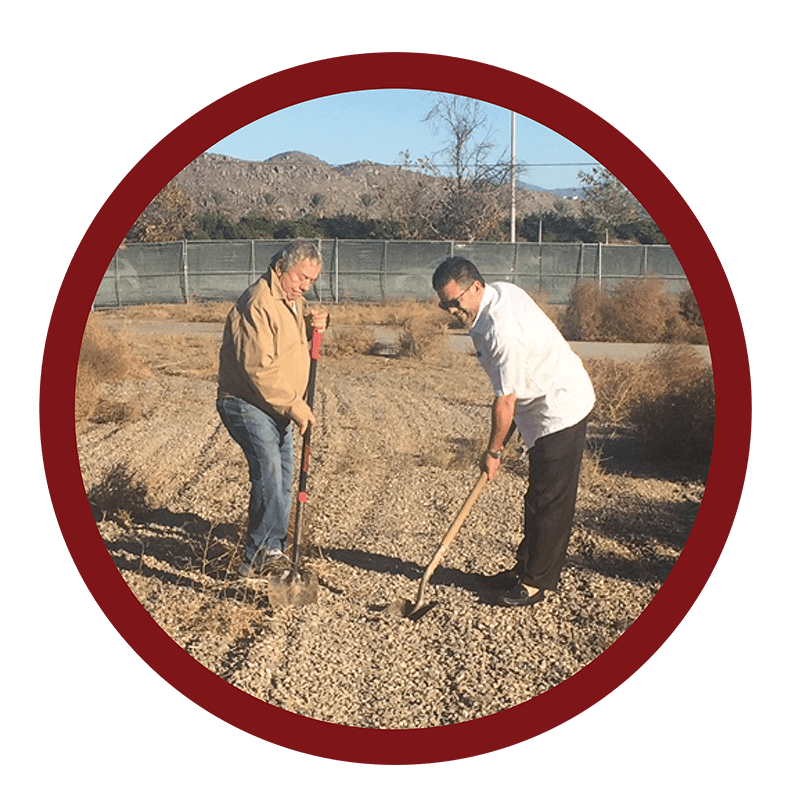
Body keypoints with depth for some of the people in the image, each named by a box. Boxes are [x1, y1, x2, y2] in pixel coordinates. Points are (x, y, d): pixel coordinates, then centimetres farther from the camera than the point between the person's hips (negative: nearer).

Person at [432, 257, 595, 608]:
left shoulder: (501, 331, -29)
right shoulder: (502, 289, 2)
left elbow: (505, 400, -21)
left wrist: (493, 451, -8)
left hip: (561, 410, -11)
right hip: (554, 402, 11)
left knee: (551, 502, -1)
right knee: (537, 497, 16)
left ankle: (535, 583, 10)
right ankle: (525, 569, 27)